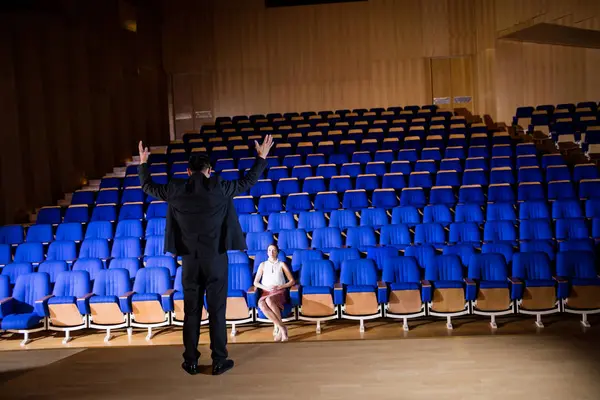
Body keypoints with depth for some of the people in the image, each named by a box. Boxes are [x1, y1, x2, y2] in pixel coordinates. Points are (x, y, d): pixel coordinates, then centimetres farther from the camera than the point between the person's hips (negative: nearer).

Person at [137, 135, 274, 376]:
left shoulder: (176, 190, -1)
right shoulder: (219, 188, -6)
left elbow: (148, 187, 15)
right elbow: (248, 182, 4)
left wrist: (143, 163, 31)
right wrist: (262, 157, 17)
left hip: (190, 260, 2)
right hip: (215, 259, -2)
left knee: (191, 312, 10)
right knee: (217, 311, 5)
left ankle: (191, 362, 16)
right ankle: (219, 361, 10)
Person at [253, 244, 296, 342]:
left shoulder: (282, 264, 13)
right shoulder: (263, 265, 18)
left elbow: (292, 281, 10)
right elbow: (256, 282, 14)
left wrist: (280, 286, -6)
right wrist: (265, 287, -5)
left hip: (279, 293, -2)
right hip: (266, 293, 2)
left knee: (269, 300, -39)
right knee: (261, 304, -36)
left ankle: (280, 329, -30)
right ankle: (282, 327, -31)